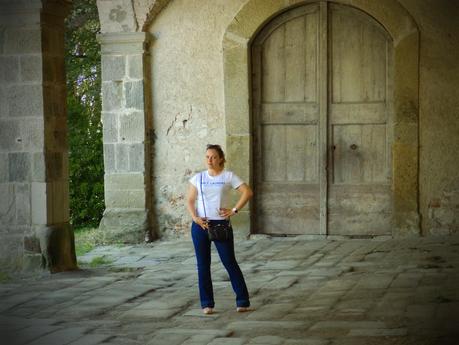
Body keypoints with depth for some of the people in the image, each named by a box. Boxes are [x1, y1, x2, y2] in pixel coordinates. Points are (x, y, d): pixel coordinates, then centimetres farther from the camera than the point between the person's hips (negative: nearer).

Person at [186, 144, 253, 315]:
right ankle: (207, 303, 12)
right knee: (203, 265, 5)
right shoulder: (198, 178, 7)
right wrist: (195, 217, -10)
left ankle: (242, 301, 5)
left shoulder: (228, 176, 0)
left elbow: (247, 192, -5)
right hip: (200, 225, 3)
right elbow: (190, 200, 6)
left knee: (230, 262, -2)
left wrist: (234, 210, -10)